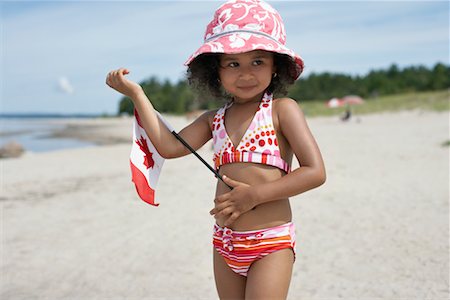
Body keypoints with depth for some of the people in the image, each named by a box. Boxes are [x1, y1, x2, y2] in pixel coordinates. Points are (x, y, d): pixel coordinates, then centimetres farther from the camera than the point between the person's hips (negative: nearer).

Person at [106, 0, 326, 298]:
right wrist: (136, 93, 1)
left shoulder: (282, 109, -8)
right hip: (225, 243, 6)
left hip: (271, 244, -6)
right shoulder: (214, 119, 9)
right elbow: (170, 146, 0)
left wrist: (255, 195, -19)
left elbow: (316, 172, -14)